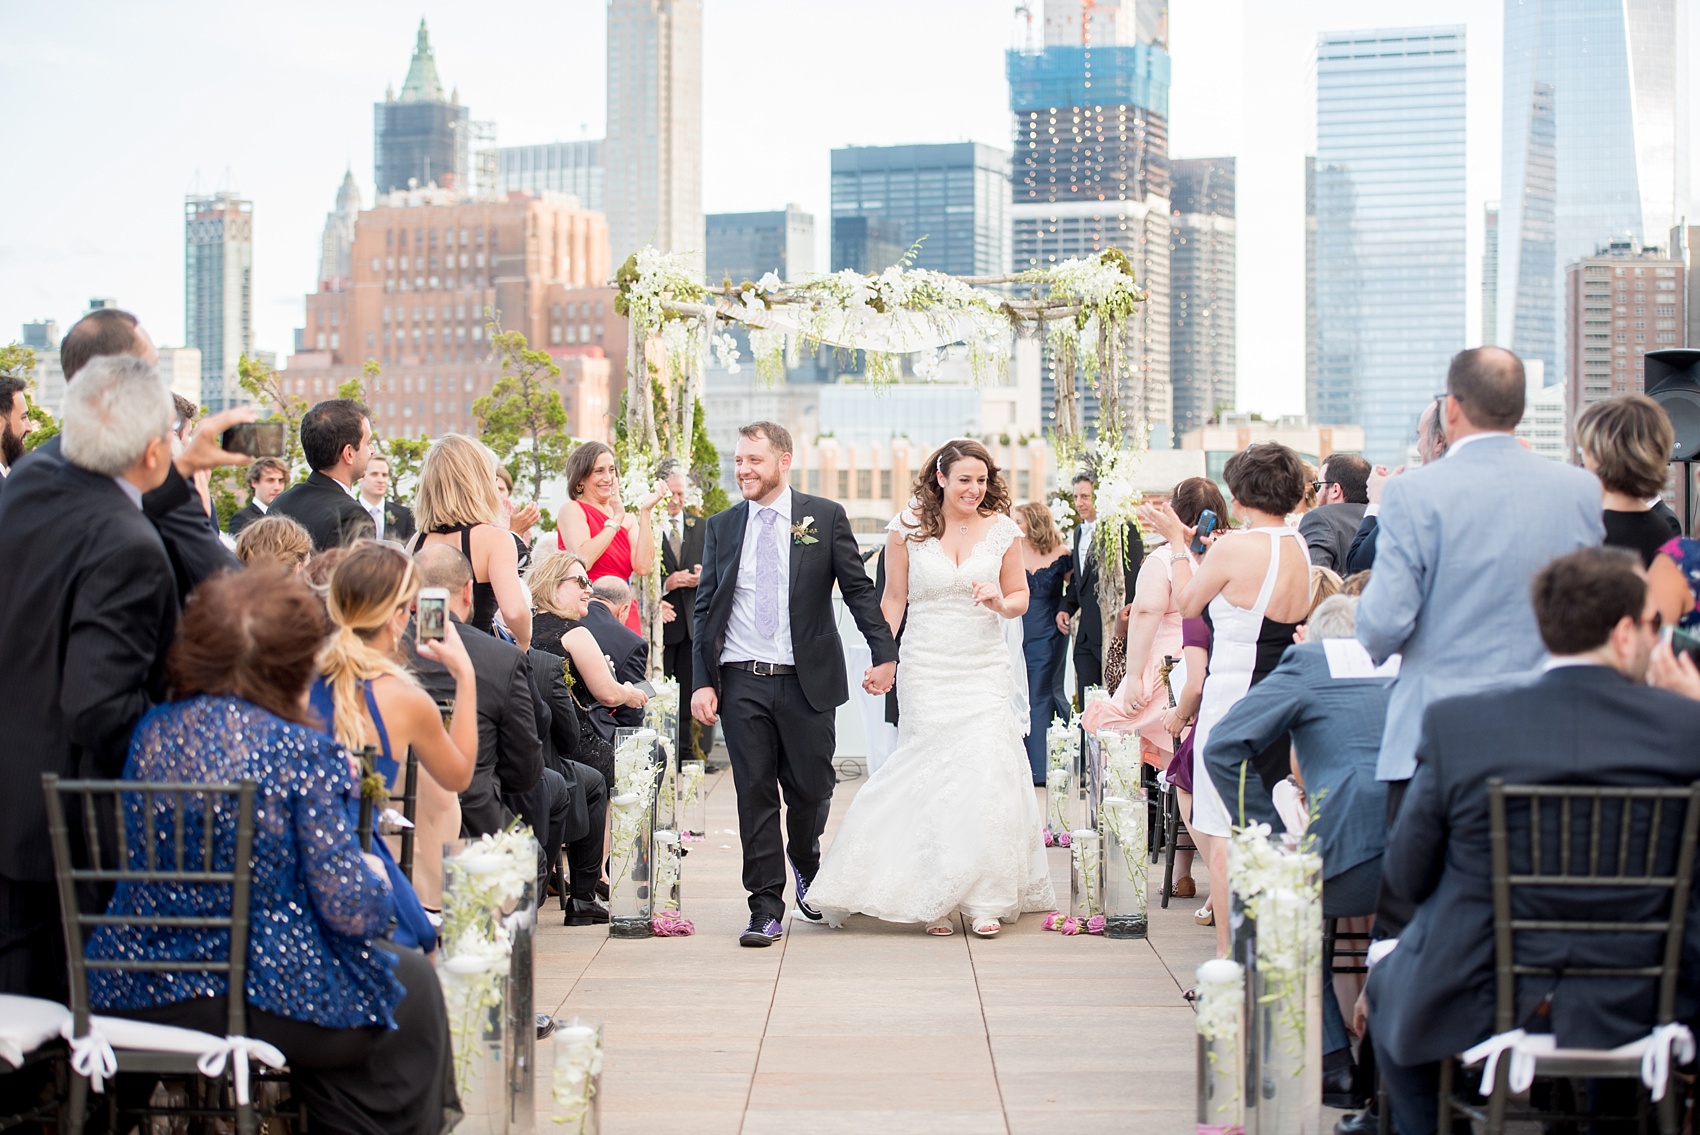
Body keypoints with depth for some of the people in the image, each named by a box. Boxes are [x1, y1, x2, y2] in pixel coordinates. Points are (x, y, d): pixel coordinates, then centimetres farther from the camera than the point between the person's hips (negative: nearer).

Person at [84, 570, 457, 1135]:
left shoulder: (151, 733, 0)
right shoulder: (304, 754, -15)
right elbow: (350, 910, -18)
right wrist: (379, 888, 5)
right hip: (271, 999, -6)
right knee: (414, 983, 23)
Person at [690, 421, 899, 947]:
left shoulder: (825, 517, 2)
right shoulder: (721, 527, 8)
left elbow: (859, 589, 2)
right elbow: (705, 609, 8)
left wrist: (884, 652, -6)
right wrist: (701, 682, 0)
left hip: (806, 682, -1)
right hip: (741, 683, 1)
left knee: (811, 789, 6)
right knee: (755, 794, 1)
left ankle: (806, 866, 37)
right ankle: (766, 908, 9)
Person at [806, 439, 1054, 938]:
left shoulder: (1001, 529, 3)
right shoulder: (908, 527, 0)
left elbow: (1020, 597, 12)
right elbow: (894, 600, 6)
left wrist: (1000, 603, -10)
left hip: (985, 668, 1)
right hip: (927, 668, -1)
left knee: (985, 775, -9)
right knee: (932, 777, -2)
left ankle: (984, 898, 3)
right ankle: (934, 900, 11)